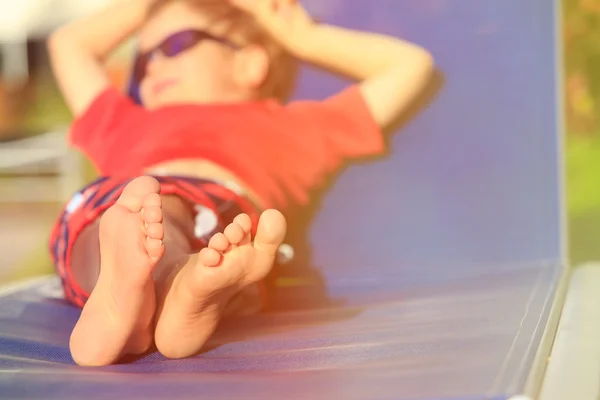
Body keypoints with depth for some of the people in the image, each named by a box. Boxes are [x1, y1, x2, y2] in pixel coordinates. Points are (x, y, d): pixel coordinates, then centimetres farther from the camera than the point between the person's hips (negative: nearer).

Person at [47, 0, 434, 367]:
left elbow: (410, 65, 45)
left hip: (220, 217, -1)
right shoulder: (130, 126, 45)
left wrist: (302, 37, 49)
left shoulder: (291, 126, 39)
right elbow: (69, 43, 59)